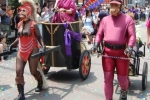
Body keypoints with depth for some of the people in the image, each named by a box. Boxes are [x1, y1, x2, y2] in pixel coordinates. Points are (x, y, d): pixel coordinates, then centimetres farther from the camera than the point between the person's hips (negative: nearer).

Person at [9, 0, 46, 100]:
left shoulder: (33, 24, -12)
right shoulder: (19, 24, 6)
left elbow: (39, 37, -9)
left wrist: (43, 47, -22)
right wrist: (12, 45, 20)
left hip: (32, 51, -5)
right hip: (21, 51, 6)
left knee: (33, 71, 3)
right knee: (19, 72, -6)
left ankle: (40, 84, 37)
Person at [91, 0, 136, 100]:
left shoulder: (128, 19, -1)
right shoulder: (105, 19, 10)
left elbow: (132, 35, -7)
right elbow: (99, 34, 11)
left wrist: (130, 47, -24)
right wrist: (96, 44, -7)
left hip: (122, 52, -2)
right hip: (107, 52, 2)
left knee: (122, 78, 9)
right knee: (108, 78, 4)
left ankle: (124, 91, 43)